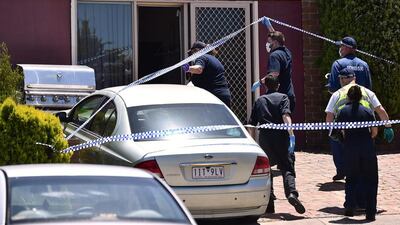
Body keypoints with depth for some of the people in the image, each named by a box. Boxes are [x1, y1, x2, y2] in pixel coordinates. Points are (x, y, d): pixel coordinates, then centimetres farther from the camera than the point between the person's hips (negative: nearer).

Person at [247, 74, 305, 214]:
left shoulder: (259, 101, 18)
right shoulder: (282, 98, 8)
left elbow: (251, 125, 16)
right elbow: (286, 115, -11)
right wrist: (291, 133, -19)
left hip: (265, 139, 2)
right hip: (281, 137, -2)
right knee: (287, 167, -1)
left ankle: (269, 204, 10)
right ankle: (291, 193, -28)